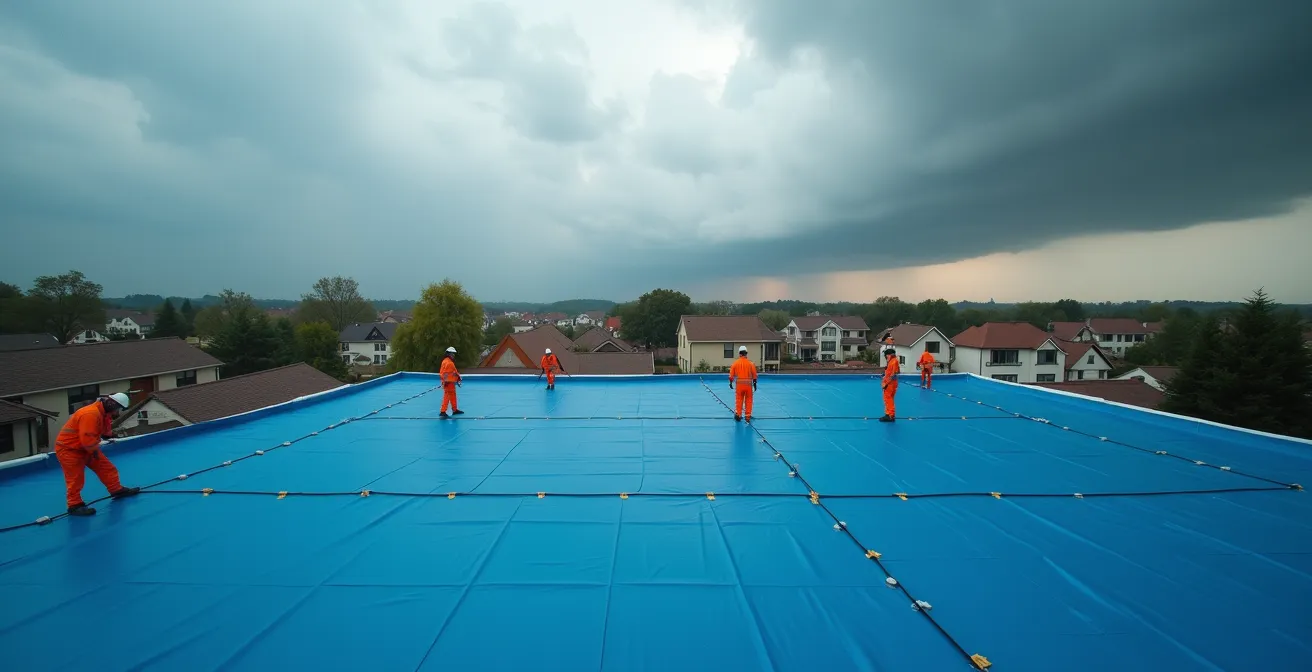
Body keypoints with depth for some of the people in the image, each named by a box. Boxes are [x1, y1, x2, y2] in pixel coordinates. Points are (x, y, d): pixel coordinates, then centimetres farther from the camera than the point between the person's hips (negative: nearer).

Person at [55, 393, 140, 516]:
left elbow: (103, 431, 17)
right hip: (68, 449, -10)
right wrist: (94, 450, -17)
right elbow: (87, 439, -31)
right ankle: (75, 506, 5)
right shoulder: (90, 414, -32)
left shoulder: (103, 412, 1)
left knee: (106, 467, 11)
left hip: (86, 447, 10)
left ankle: (117, 490, 22)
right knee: (76, 478, -5)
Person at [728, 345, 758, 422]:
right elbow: (754, 375, -1)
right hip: (748, 384, 0)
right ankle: (748, 417, 14)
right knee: (748, 400, 10)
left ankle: (738, 414, 9)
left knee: (739, 400, 13)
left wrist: (731, 383, 14)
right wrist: (755, 384, 9)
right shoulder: (750, 363, -3)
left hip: (739, 385, 0)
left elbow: (731, 375, 2)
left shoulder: (735, 363, -1)